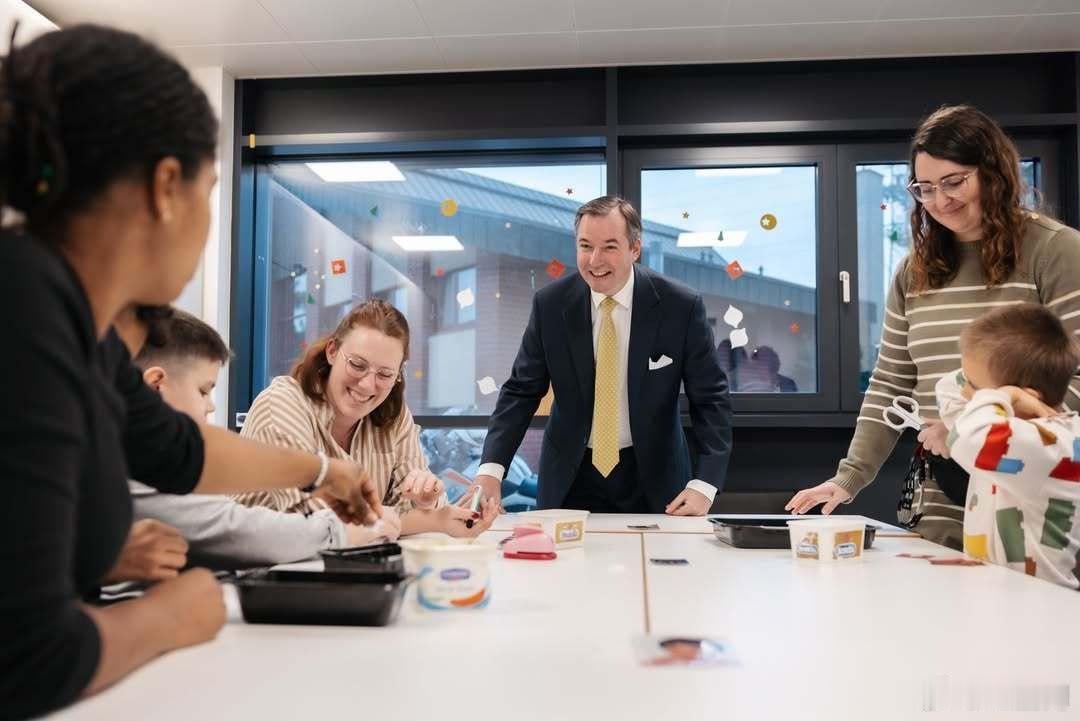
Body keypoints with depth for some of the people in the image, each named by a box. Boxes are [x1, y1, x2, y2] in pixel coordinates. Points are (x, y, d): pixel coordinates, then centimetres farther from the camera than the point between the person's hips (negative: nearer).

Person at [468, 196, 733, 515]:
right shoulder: (550, 304, -10)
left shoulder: (681, 306, -14)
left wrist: (704, 485, -21)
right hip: (571, 477, 1)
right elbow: (521, 392, -5)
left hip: (652, 478, 0)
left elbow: (711, 399, -9)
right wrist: (490, 471, -18)